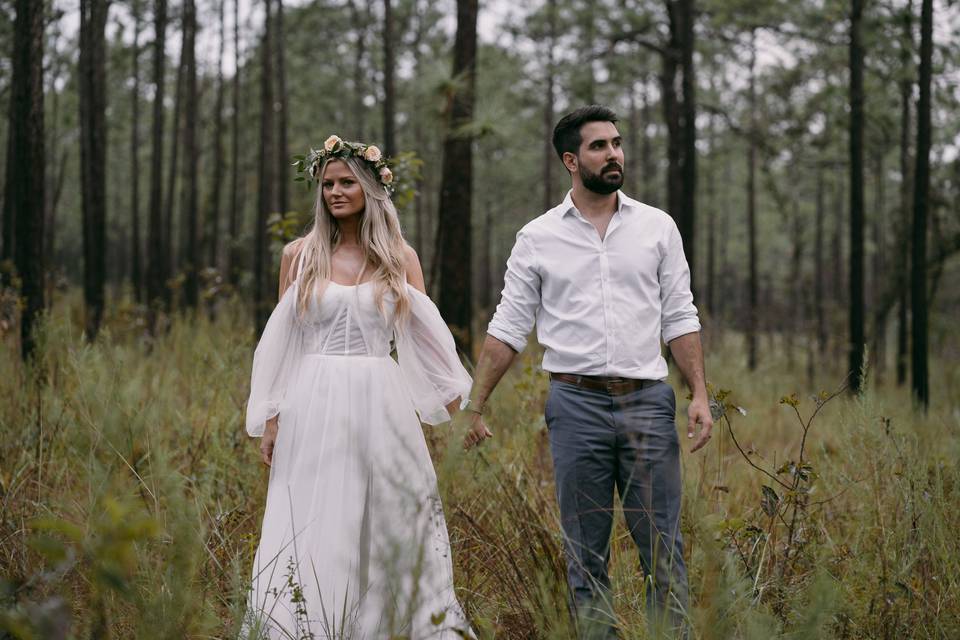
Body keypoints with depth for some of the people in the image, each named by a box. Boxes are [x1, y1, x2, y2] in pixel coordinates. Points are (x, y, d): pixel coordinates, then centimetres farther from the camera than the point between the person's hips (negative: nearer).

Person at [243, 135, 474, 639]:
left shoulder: (399, 257, 6)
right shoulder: (300, 255, 6)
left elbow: (426, 336, 3)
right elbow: (280, 342, 7)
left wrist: (462, 405, -7)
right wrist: (271, 419, 2)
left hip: (380, 404, 0)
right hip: (314, 405, 0)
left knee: (388, 524, 4)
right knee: (314, 531, 0)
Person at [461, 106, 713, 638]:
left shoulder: (657, 227, 7)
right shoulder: (537, 238, 4)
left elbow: (680, 319, 7)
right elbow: (508, 329, 5)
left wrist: (700, 394, -4)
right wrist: (474, 406, -1)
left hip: (648, 401, 1)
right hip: (576, 404, 0)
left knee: (663, 548, 0)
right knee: (585, 554, 5)